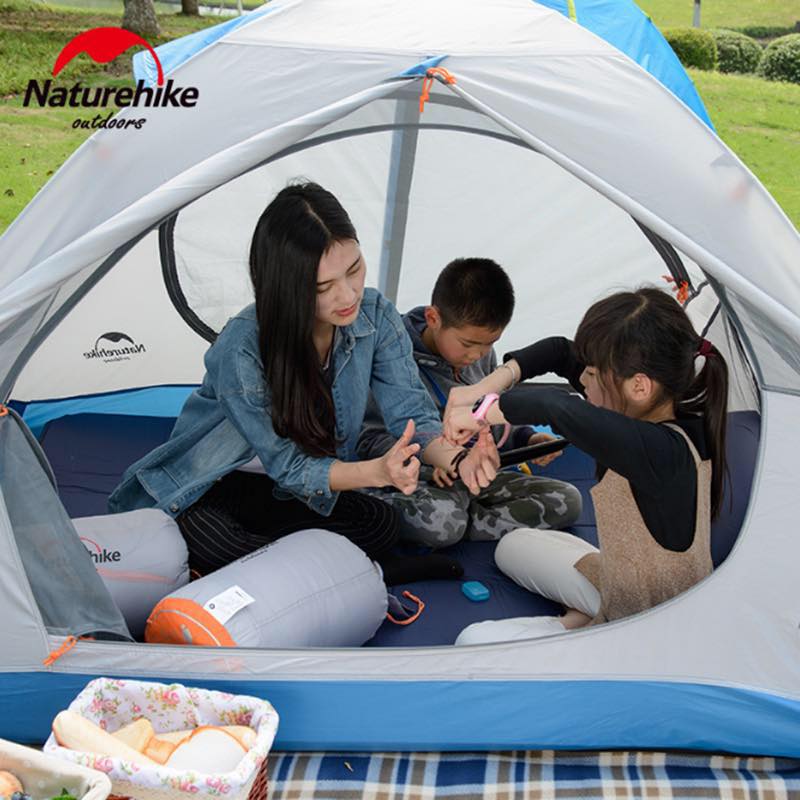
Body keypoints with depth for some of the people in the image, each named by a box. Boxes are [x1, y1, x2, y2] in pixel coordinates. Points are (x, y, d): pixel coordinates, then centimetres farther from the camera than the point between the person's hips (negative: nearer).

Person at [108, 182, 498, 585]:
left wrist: (457, 457, -38)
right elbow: (288, 466, -25)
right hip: (210, 493, -3)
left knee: (380, 525, -23)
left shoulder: (375, 317, -16)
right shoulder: (241, 350, -32)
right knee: (211, 546, -37)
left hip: (285, 493, 4)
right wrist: (377, 472, -43)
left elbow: (412, 414, -15)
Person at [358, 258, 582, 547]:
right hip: (421, 480, -8)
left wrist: (525, 437, 1)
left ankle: (460, 523, -18)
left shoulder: (483, 356, 8)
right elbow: (370, 439, -13)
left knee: (567, 500, -10)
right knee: (438, 520, -42)